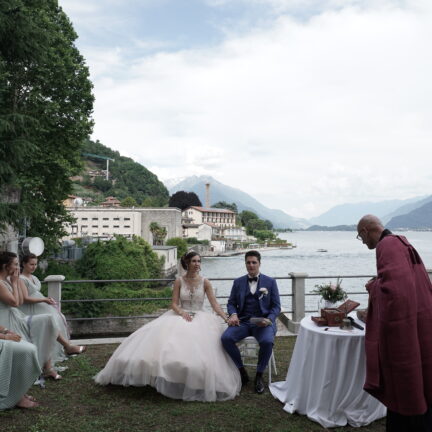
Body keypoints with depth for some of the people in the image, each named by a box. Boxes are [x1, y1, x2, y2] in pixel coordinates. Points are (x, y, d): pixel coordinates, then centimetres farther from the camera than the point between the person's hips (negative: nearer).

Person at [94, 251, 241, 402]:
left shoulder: (205, 282, 2)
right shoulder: (179, 282, 4)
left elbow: (215, 304, -1)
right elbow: (174, 304, -1)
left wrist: (227, 318, -14)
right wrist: (182, 313, -21)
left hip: (200, 318, -1)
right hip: (180, 316, 1)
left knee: (197, 347, -30)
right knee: (160, 336, -24)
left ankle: (196, 387, -14)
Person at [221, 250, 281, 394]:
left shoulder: (270, 282, 7)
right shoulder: (238, 282, 13)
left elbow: (276, 306, 5)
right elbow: (231, 303, 12)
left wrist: (269, 319, -14)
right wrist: (233, 314, -10)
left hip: (263, 322, -2)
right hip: (243, 321, 2)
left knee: (267, 341, -34)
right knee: (226, 338, -26)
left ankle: (259, 375, -7)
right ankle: (242, 371, -5)